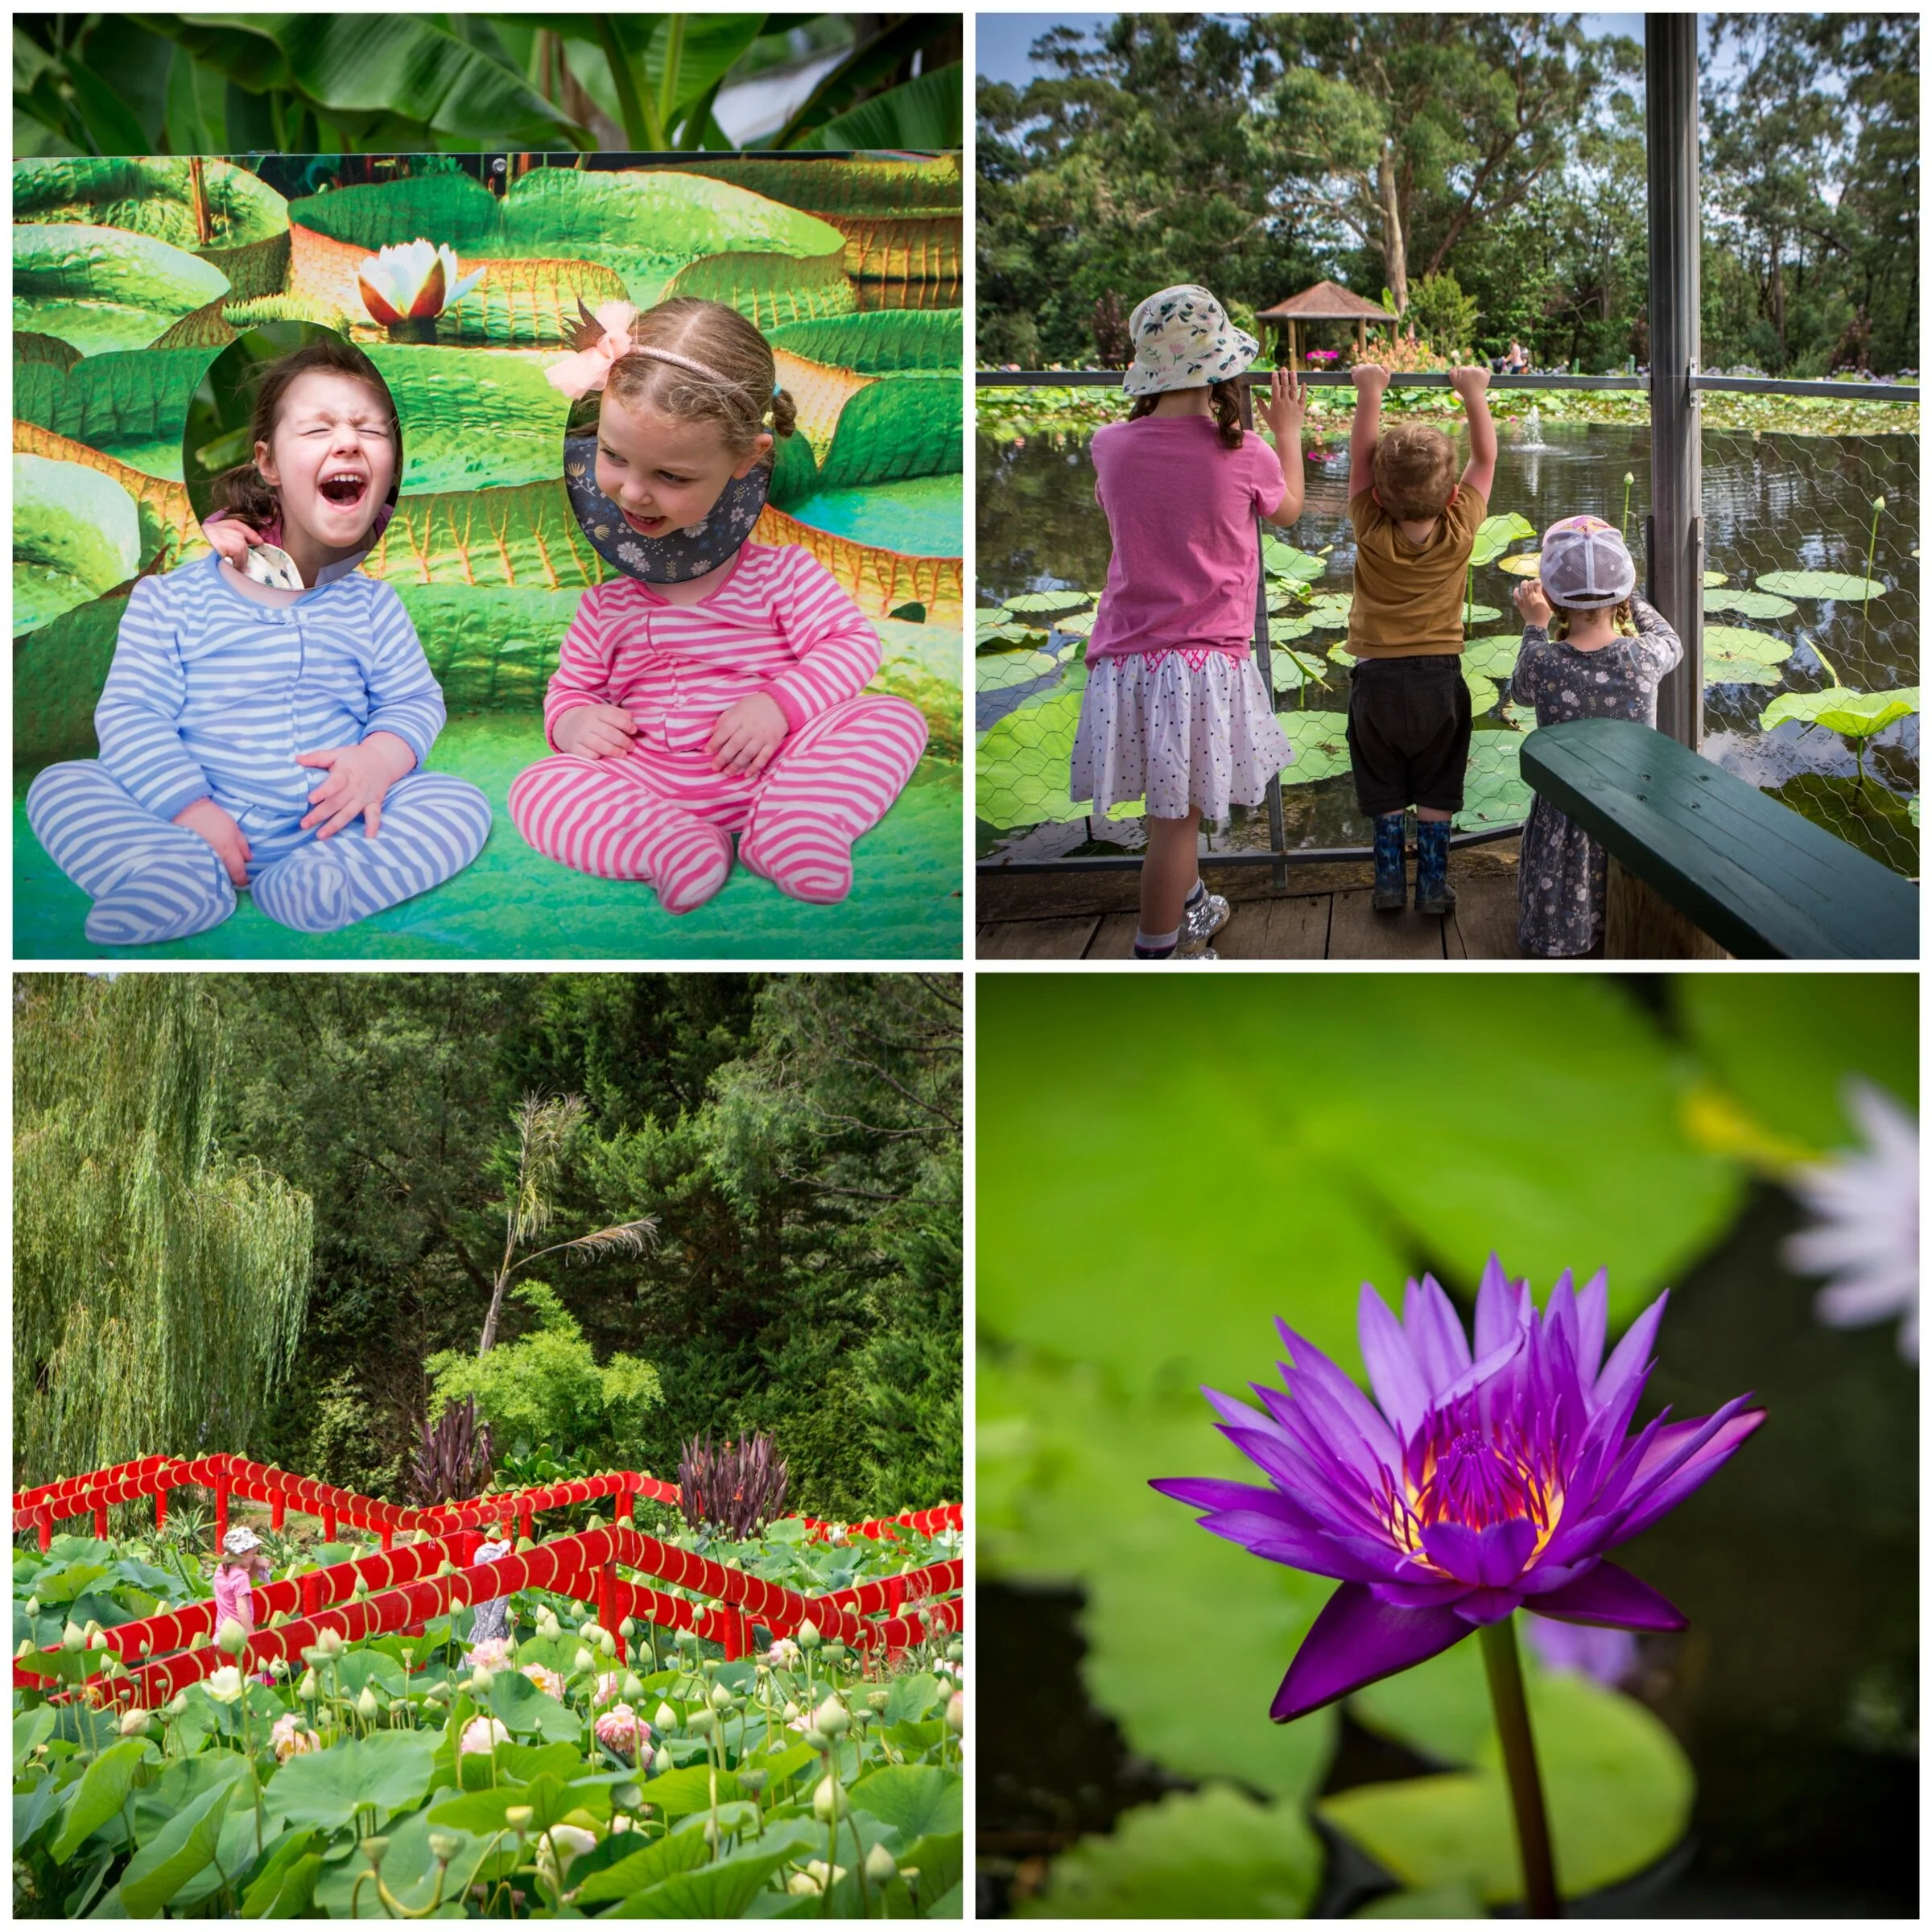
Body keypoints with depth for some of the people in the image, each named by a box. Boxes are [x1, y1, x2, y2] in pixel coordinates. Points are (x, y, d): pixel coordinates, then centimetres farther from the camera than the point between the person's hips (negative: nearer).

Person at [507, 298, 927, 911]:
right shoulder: (604, 606, 6)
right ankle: (672, 846, -37)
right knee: (536, 788, -22)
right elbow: (570, 688, 17)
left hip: (771, 765, -1)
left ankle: (787, 832, -33)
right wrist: (572, 721, -8)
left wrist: (778, 703, -20)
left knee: (896, 718, -21)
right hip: (650, 785, 1)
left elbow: (852, 644, -3)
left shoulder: (779, 572, -1)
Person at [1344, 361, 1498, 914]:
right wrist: (1474, 392, 7)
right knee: (1435, 793, 12)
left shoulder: (1371, 532, -15)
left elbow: (1360, 454, -6)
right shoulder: (1460, 532, -13)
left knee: (1383, 791, 14)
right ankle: (1433, 882, 15)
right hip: (1440, 677, 1)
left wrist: (1370, 392, 2)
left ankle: (1390, 879, 17)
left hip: (1376, 677, 0)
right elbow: (1485, 457, -1)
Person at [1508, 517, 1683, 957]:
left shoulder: (1541, 661, -21)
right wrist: (1626, 596, 16)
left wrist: (1535, 626, 13)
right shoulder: (1643, 657, -18)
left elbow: (1521, 691, 5)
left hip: (1564, 817, -1)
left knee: (1556, 933, 19)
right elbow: (1673, 644, 9)